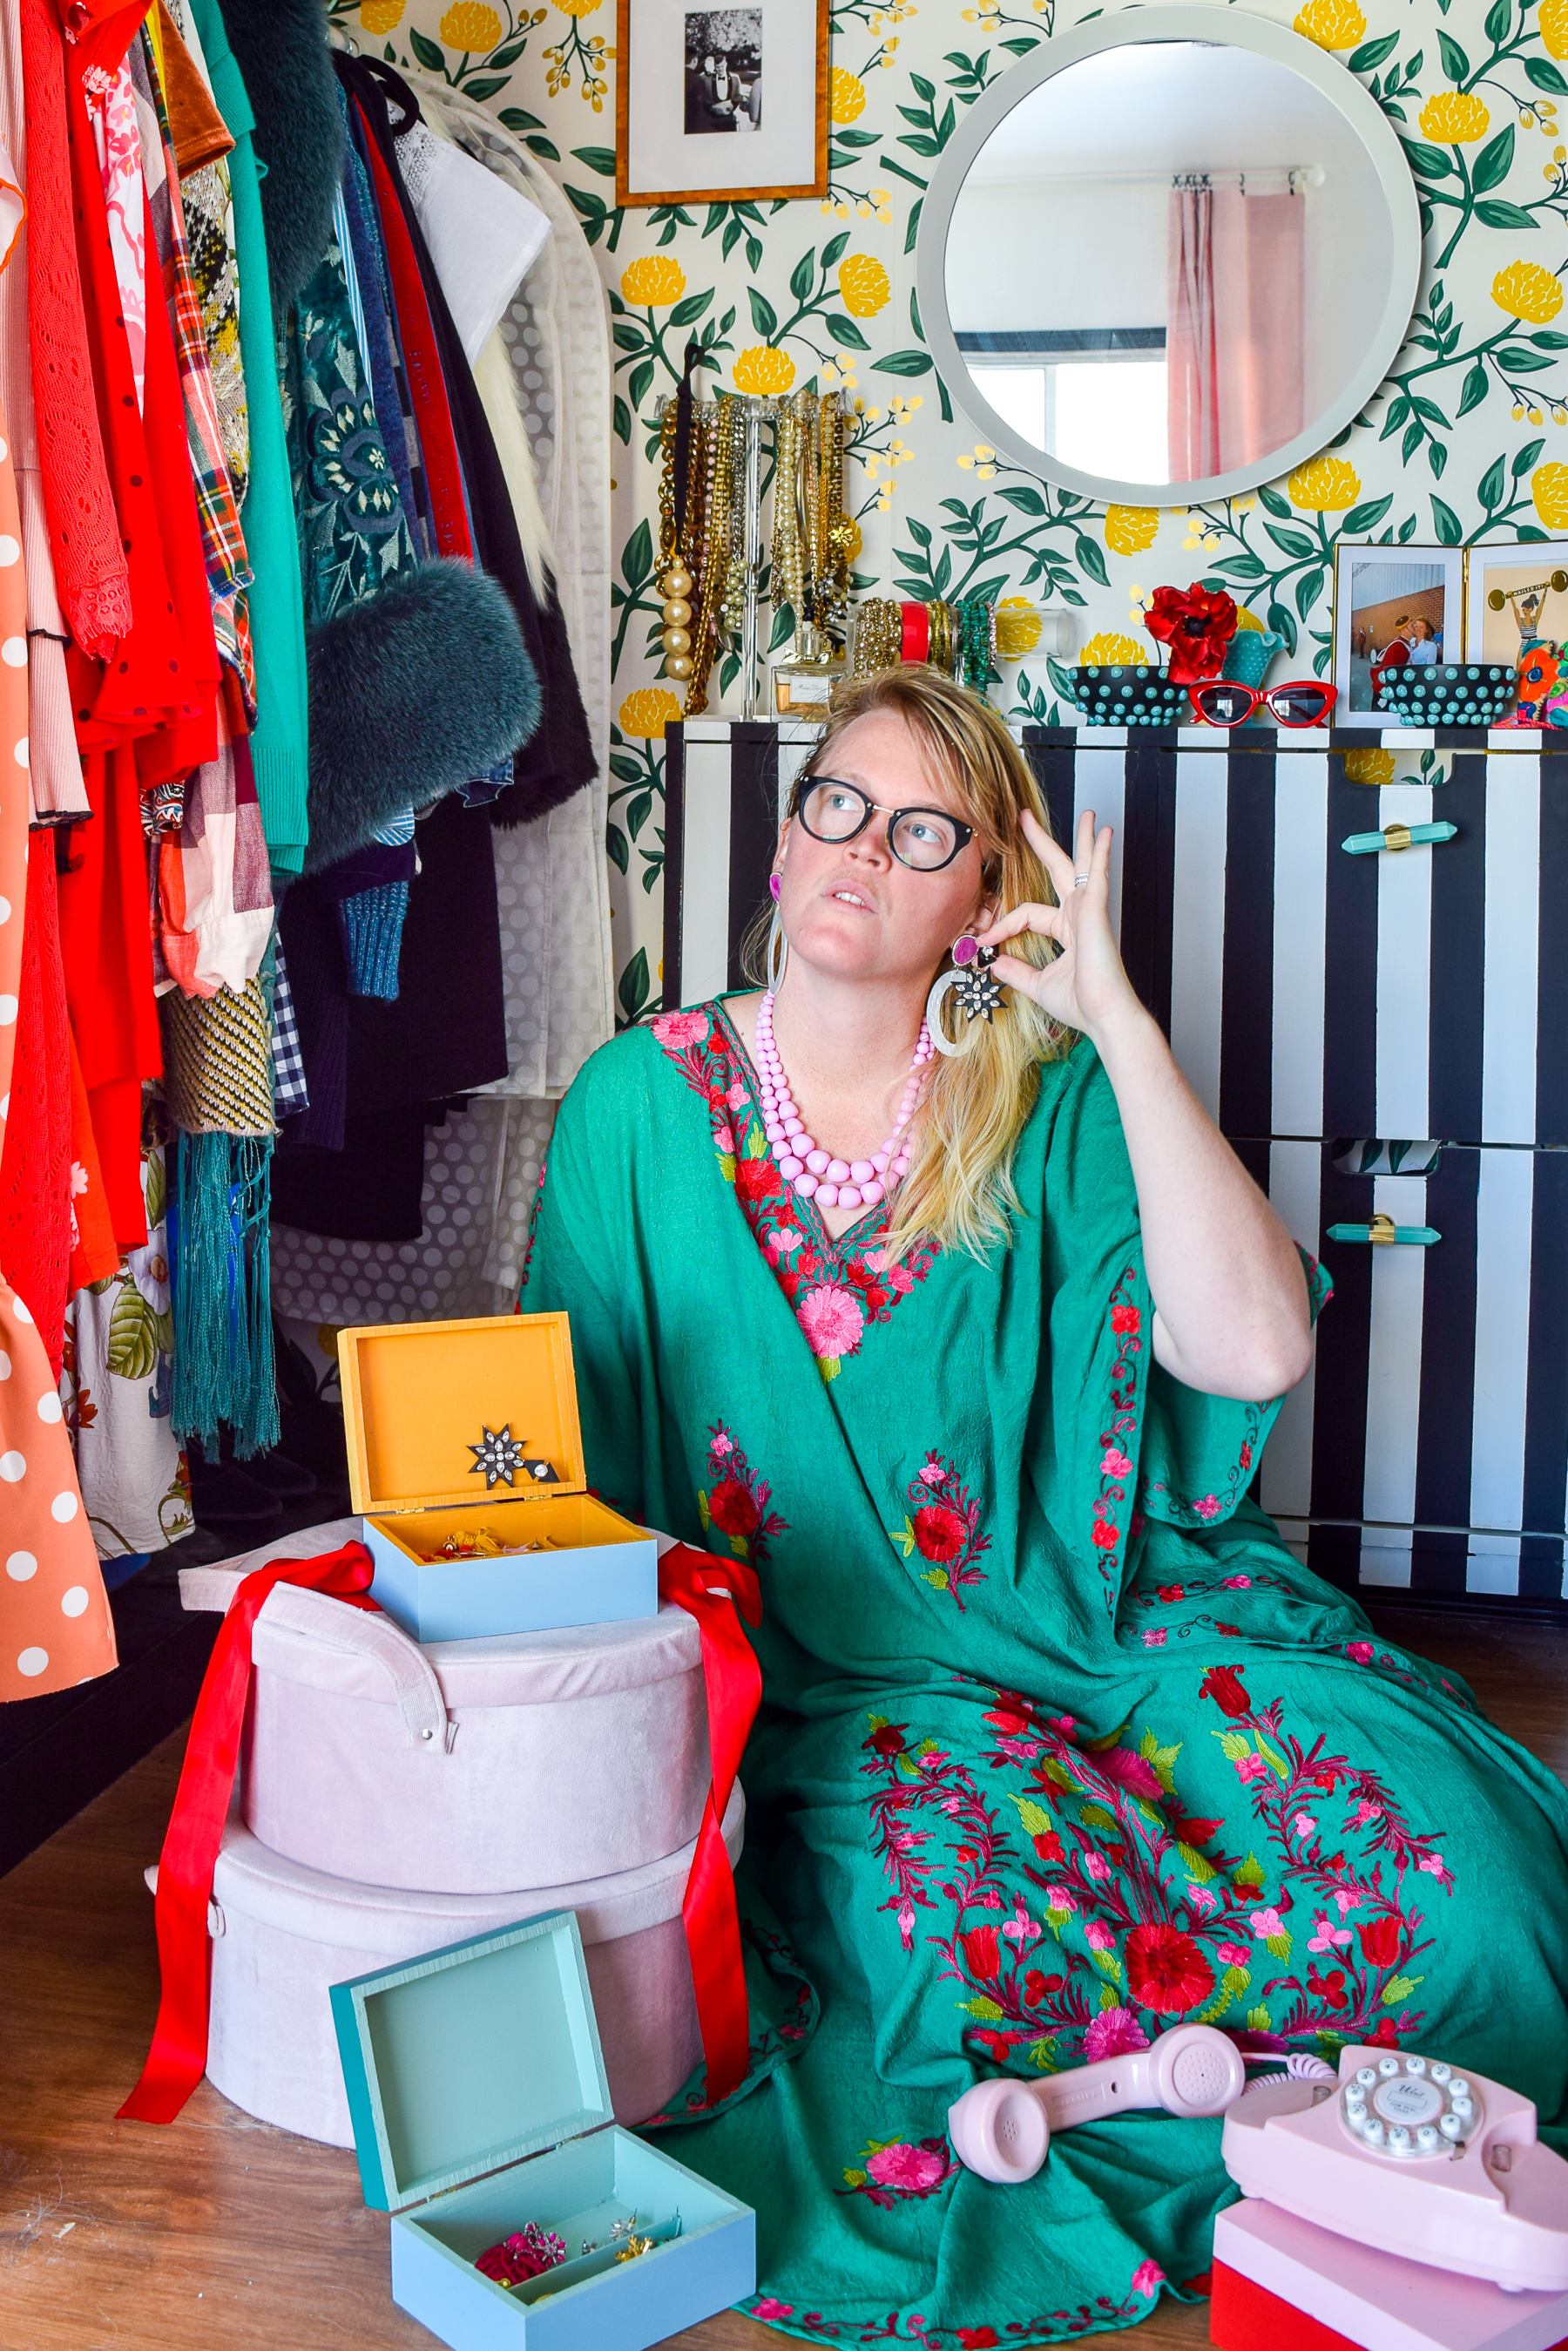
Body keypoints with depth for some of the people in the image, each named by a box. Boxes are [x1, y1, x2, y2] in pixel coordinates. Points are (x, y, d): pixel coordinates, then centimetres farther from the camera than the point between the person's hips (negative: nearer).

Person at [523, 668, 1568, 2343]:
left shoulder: (1051, 1107, 0)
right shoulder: (640, 1106, 1)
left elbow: (1255, 1353, -16)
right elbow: (568, 1460, 4)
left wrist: (1116, 1019, -15)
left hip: (1111, 1618, 1)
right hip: (819, 1667, 0)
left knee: (1425, 1860, -21)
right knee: (971, 1901, -31)